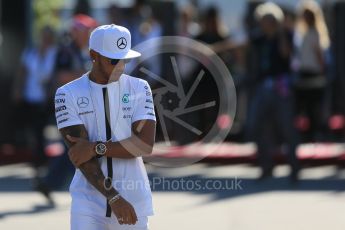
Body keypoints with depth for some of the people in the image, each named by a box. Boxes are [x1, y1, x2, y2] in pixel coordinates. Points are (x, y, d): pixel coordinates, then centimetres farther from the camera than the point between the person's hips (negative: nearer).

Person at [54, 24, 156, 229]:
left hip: (134, 198, 2)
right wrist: (113, 197, -19)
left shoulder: (139, 88, 4)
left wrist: (97, 148, -15)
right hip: (88, 203, -2)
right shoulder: (68, 95, -2)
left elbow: (146, 145, -6)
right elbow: (79, 154, -10)